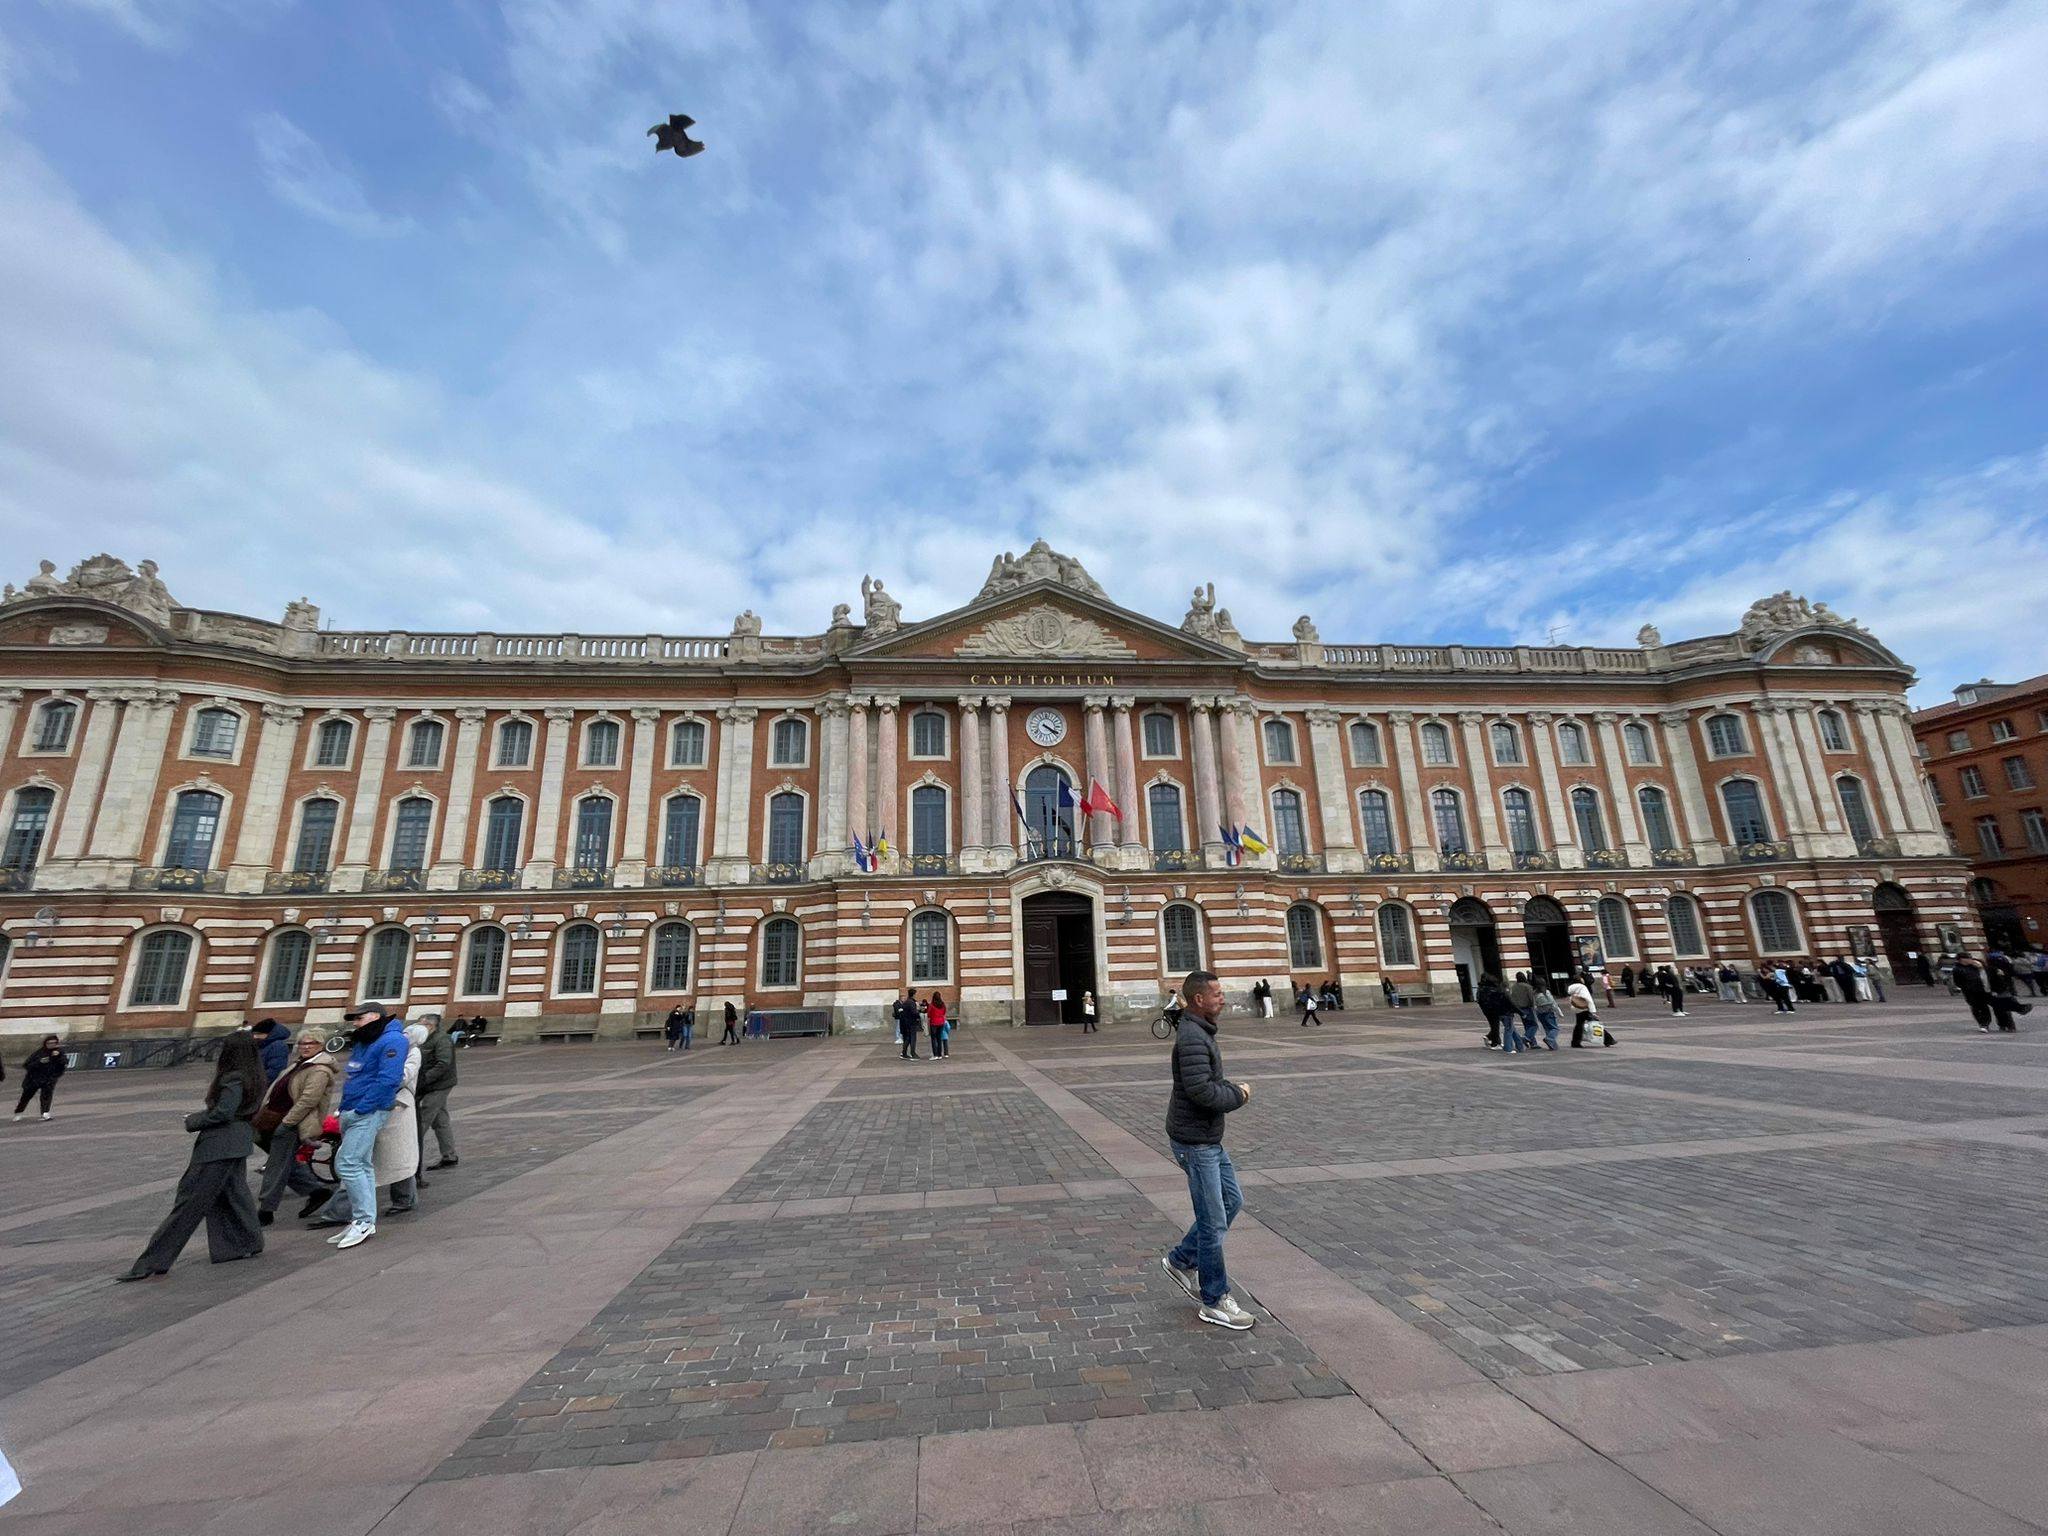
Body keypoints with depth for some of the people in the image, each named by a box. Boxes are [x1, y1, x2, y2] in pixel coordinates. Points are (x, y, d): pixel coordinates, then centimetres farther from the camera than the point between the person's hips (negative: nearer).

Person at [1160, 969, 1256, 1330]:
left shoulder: (1201, 1032, 9)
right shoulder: (1192, 1038, -24)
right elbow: (1201, 1091, -30)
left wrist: (1232, 1087, 2)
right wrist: (1238, 1096, -13)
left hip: (1209, 1138, 10)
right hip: (1194, 1141, -10)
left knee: (1232, 1200, 19)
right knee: (1213, 1221, 2)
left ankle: (1182, 1261, 28)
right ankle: (1213, 1301, 19)